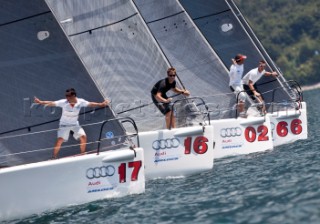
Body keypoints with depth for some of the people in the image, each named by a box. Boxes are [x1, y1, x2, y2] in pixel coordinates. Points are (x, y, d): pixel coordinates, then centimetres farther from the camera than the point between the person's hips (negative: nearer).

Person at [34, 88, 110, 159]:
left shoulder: (80, 102, -18)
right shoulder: (63, 102, -25)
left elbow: (90, 104, -10)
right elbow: (51, 103, -29)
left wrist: (102, 104, -17)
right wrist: (40, 102, -39)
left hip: (75, 124, 3)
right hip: (64, 124, -3)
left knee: (83, 137, -4)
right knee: (60, 140, -16)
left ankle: (83, 155, 16)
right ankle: (54, 157, -5)